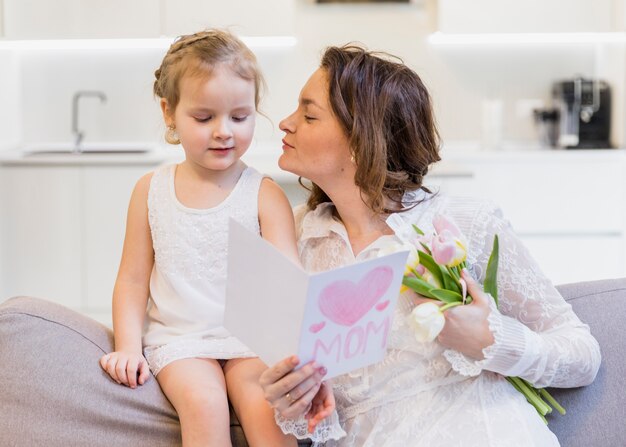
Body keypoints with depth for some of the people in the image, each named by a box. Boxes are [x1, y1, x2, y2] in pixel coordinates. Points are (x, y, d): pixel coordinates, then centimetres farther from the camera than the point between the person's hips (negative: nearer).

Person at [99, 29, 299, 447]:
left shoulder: (264, 194, -2)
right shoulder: (151, 190, 5)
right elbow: (133, 279, 10)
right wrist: (128, 346, -2)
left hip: (249, 337, -1)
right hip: (179, 338, 1)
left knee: (267, 407, -28)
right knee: (204, 404, -27)